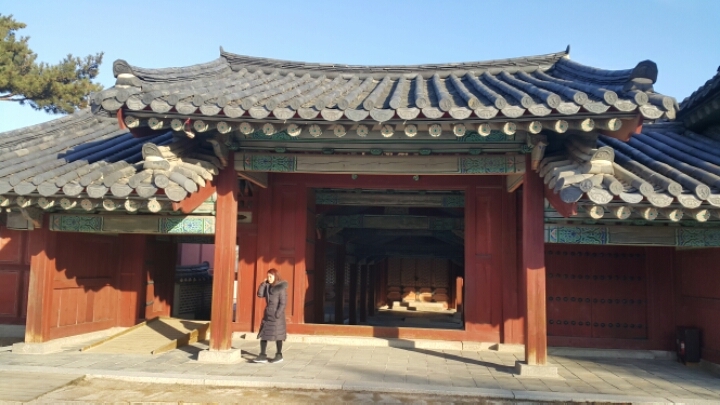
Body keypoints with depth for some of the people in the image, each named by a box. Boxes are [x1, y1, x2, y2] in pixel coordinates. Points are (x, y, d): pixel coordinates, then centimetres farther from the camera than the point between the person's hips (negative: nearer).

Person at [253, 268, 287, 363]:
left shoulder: (281, 287, -10)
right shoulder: (267, 286, 11)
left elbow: (283, 302, -13)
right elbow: (260, 294, 2)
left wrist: (278, 314, -19)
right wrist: (263, 283, -3)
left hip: (276, 313, -7)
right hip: (267, 313, 7)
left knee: (277, 334, 2)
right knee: (263, 333, 2)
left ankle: (279, 355, 14)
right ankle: (262, 355, 6)